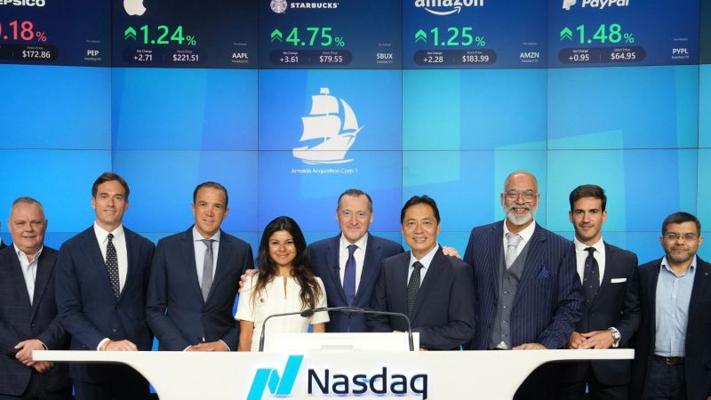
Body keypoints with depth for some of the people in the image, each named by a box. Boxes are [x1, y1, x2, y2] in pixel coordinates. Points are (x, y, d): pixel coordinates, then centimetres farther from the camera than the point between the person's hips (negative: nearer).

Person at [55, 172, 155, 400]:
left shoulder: (144, 248, 6)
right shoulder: (71, 250, 1)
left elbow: (151, 303, 10)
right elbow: (68, 311, -5)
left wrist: (145, 347, -1)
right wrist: (104, 344, -16)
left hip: (135, 359, 1)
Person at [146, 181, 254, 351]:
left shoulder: (241, 250, 0)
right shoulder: (167, 247, -2)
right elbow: (154, 310, -1)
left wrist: (226, 344, -9)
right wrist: (184, 349, -11)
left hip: (224, 352, 0)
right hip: (176, 351, 0)